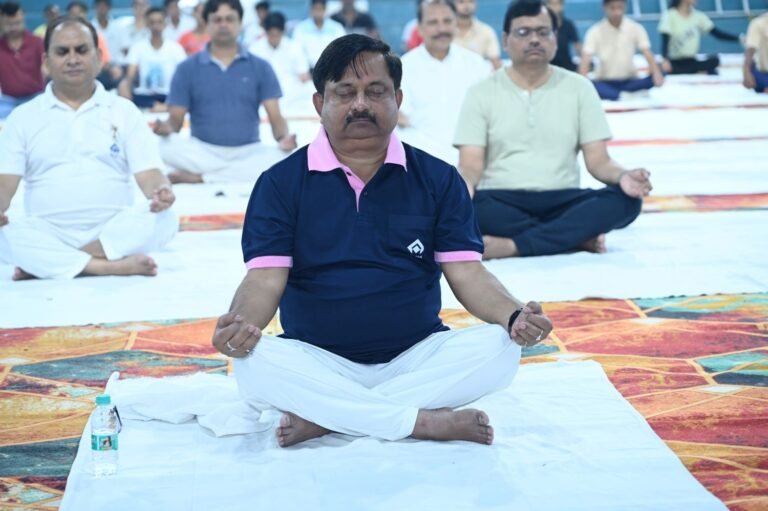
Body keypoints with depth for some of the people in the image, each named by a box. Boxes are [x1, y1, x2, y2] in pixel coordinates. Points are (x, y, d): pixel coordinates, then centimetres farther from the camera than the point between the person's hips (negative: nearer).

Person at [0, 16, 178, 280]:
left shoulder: (124, 111, 9)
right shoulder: (23, 117, 9)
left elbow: (148, 174, 0)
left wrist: (161, 192, -25)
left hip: (113, 231, 1)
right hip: (48, 235, -1)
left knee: (164, 219, -29)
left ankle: (45, 263, -27)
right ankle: (114, 265, -35)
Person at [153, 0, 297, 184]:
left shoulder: (260, 67, 7)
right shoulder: (187, 68, 6)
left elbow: (276, 118, 2)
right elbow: (176, 119, 4)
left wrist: (283, 138, -21)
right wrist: (167, 128, -21)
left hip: (248, 152, 1)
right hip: (202, 152, -1)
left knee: (286, 158, -32)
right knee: (165, 147, -31)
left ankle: (198, 176, -24)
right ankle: (239, 173, -23)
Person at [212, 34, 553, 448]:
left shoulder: (438, 179, 5)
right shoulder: (280, 183, 1)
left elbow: (467, 274, -1)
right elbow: (266, 279, -8)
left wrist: (514, 316, -23)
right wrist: (239, 324, -32)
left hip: (416, 359, 2)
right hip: (318, 364, -1)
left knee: (498, 347, -26)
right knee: (254, 362, -32)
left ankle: (324, 417, -24)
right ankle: (425, 421, -27)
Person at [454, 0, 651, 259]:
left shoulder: (578, 88, 8)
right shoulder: (482, 93, 4)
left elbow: (598, 160, 5)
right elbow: (471, 165, -3)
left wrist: (622, 176, -19)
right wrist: (464, 188, -28)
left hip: (562, 201, 2)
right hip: (502, 201, -1)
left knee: (625, 199, -27)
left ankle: (513, 245, -33)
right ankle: (577, 236, -25)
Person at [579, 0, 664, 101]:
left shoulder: (635, 28, -4)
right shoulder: (595, 32, -9)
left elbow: (647, 54, -11)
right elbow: (585, 60, -17)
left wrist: (657, 73, -32)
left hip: (629, 81, 2)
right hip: (605, 82, -2)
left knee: (659, 77, -27)